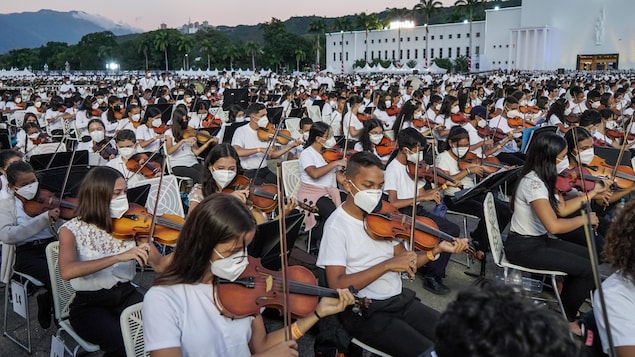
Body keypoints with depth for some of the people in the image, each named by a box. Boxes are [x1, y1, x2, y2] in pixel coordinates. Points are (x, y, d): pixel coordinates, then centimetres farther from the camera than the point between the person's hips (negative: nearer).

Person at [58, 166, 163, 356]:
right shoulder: (72, 229, -8)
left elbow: (160, 265, -8)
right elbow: (67, 272, -28)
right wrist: (118, 257, -37)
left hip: (127, 295, 3)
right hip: (89, 305, -3)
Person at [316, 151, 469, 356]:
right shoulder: (337, 225, -13)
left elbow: (404, 259, 8)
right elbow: (337, 285, -21)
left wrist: (437, 250, -7)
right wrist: (387, 265, -24)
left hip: (400, 299, 7)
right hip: (365, 312, -6)